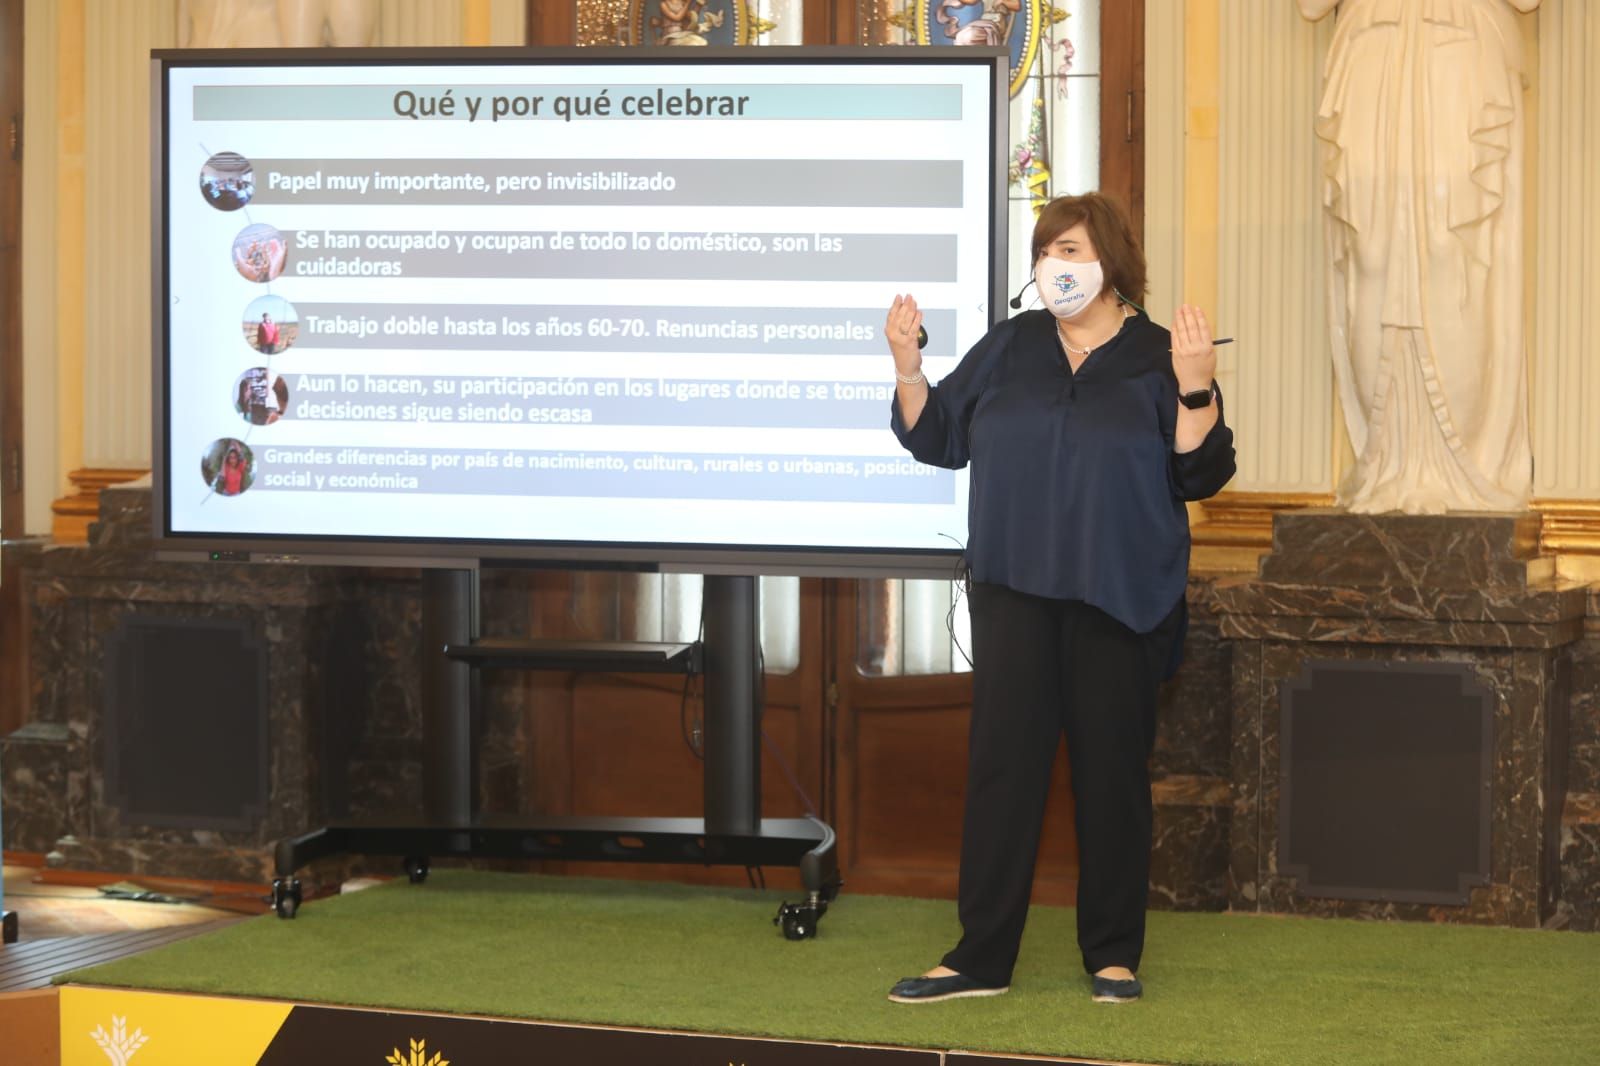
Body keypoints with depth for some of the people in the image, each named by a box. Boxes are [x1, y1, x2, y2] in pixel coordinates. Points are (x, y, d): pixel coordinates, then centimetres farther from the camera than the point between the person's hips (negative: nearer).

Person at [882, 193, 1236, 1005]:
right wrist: (907, 365, -4)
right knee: (1001, 764, 0)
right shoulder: (1010, 347, 9)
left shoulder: (1157, 357, -1)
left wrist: (1194, 387, -20)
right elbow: (937, 436, 10)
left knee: (1111, 772, 4)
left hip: (1117, 601, -3)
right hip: (1015, 595, 3)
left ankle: (1113, 954, 15)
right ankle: (981, 958, 4)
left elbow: (1200, 475, -7)